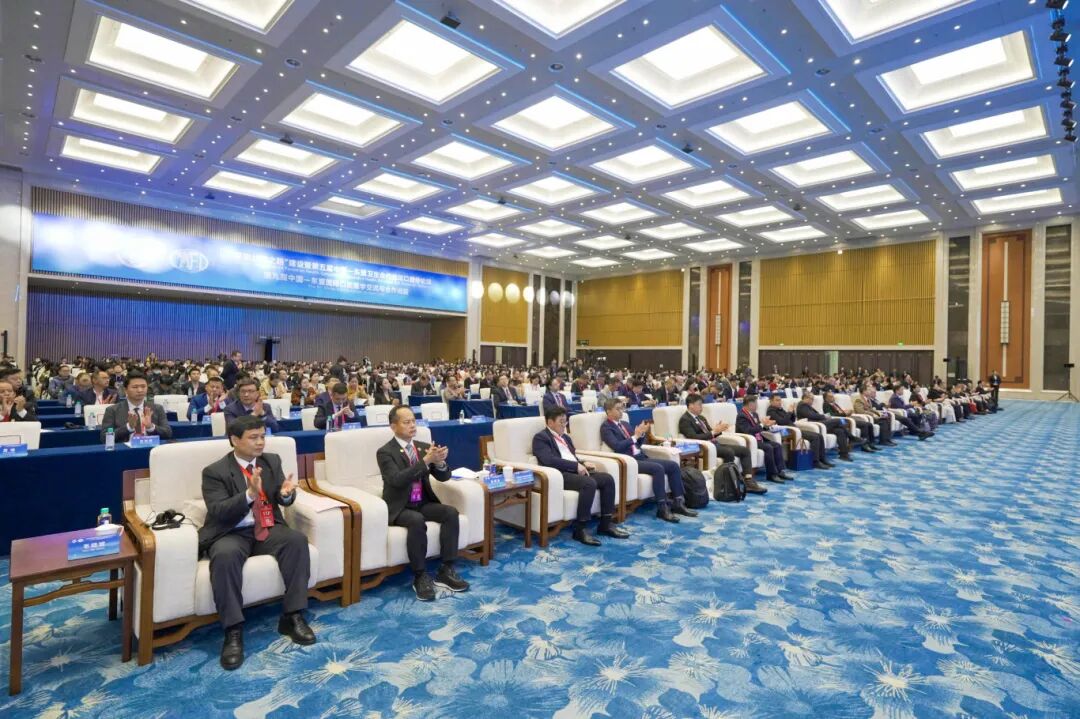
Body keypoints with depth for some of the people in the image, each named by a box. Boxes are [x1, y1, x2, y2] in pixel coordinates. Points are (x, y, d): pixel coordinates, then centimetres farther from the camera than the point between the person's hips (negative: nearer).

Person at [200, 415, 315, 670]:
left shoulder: (272, 461, 7)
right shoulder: (214, 472, -6)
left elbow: (282, 499, 3)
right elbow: (218, 512, -17)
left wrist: (286, 493, -23)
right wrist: (250, 494, -34)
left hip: (267, 529, 3)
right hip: (231, 534, -3)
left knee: (297, 540, -26)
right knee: (225, 555, -36)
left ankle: (292, 616, -17)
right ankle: (233, 631, -25)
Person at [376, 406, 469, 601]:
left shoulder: (424, 446, 7)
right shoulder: (385, 452, -8)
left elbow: (443, 477, 3)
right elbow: (397, 480, -25)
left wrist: (440, 462, -20)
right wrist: (426, 460, -31)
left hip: (424, 502, 5)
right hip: (399, 507, -5)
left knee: (451, 512, -21)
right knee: (417, 521, -34)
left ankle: (446, 571, -13)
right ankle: (420, 576, -17)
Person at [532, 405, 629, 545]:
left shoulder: (565, 437, 25)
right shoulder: (540, 437, -3)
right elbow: (548, 460, -18)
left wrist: (583, 463, 3)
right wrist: (576, 465, -17)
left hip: (576, 470, 9)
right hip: (560, 474, -9)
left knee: (607, 478, -11)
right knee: (589, 483, -33)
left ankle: (606, 523, -4)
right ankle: (580, 529, -24)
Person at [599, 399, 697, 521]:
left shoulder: (625, 424, 21)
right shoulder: (606, 427, -4)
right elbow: (617, 446, -18)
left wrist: (642, 434, 1)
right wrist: (635, 436, -15)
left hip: (641, 457, 8)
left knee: (674, 465, -6)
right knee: (658, 468, -30)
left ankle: (678, 503, -2)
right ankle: (662, 508, -22)